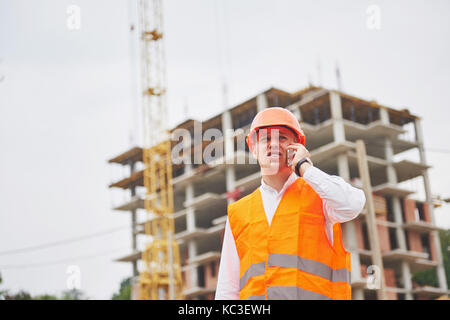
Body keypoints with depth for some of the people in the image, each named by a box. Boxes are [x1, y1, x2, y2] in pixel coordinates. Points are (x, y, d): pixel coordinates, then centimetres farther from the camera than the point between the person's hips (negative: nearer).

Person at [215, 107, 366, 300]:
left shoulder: (318, 194, 13)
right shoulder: (238, 213, 20)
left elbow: (352, 206, -11)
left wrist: (305, 167, 0)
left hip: (311, 293, -1)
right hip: (254, 294, 1)